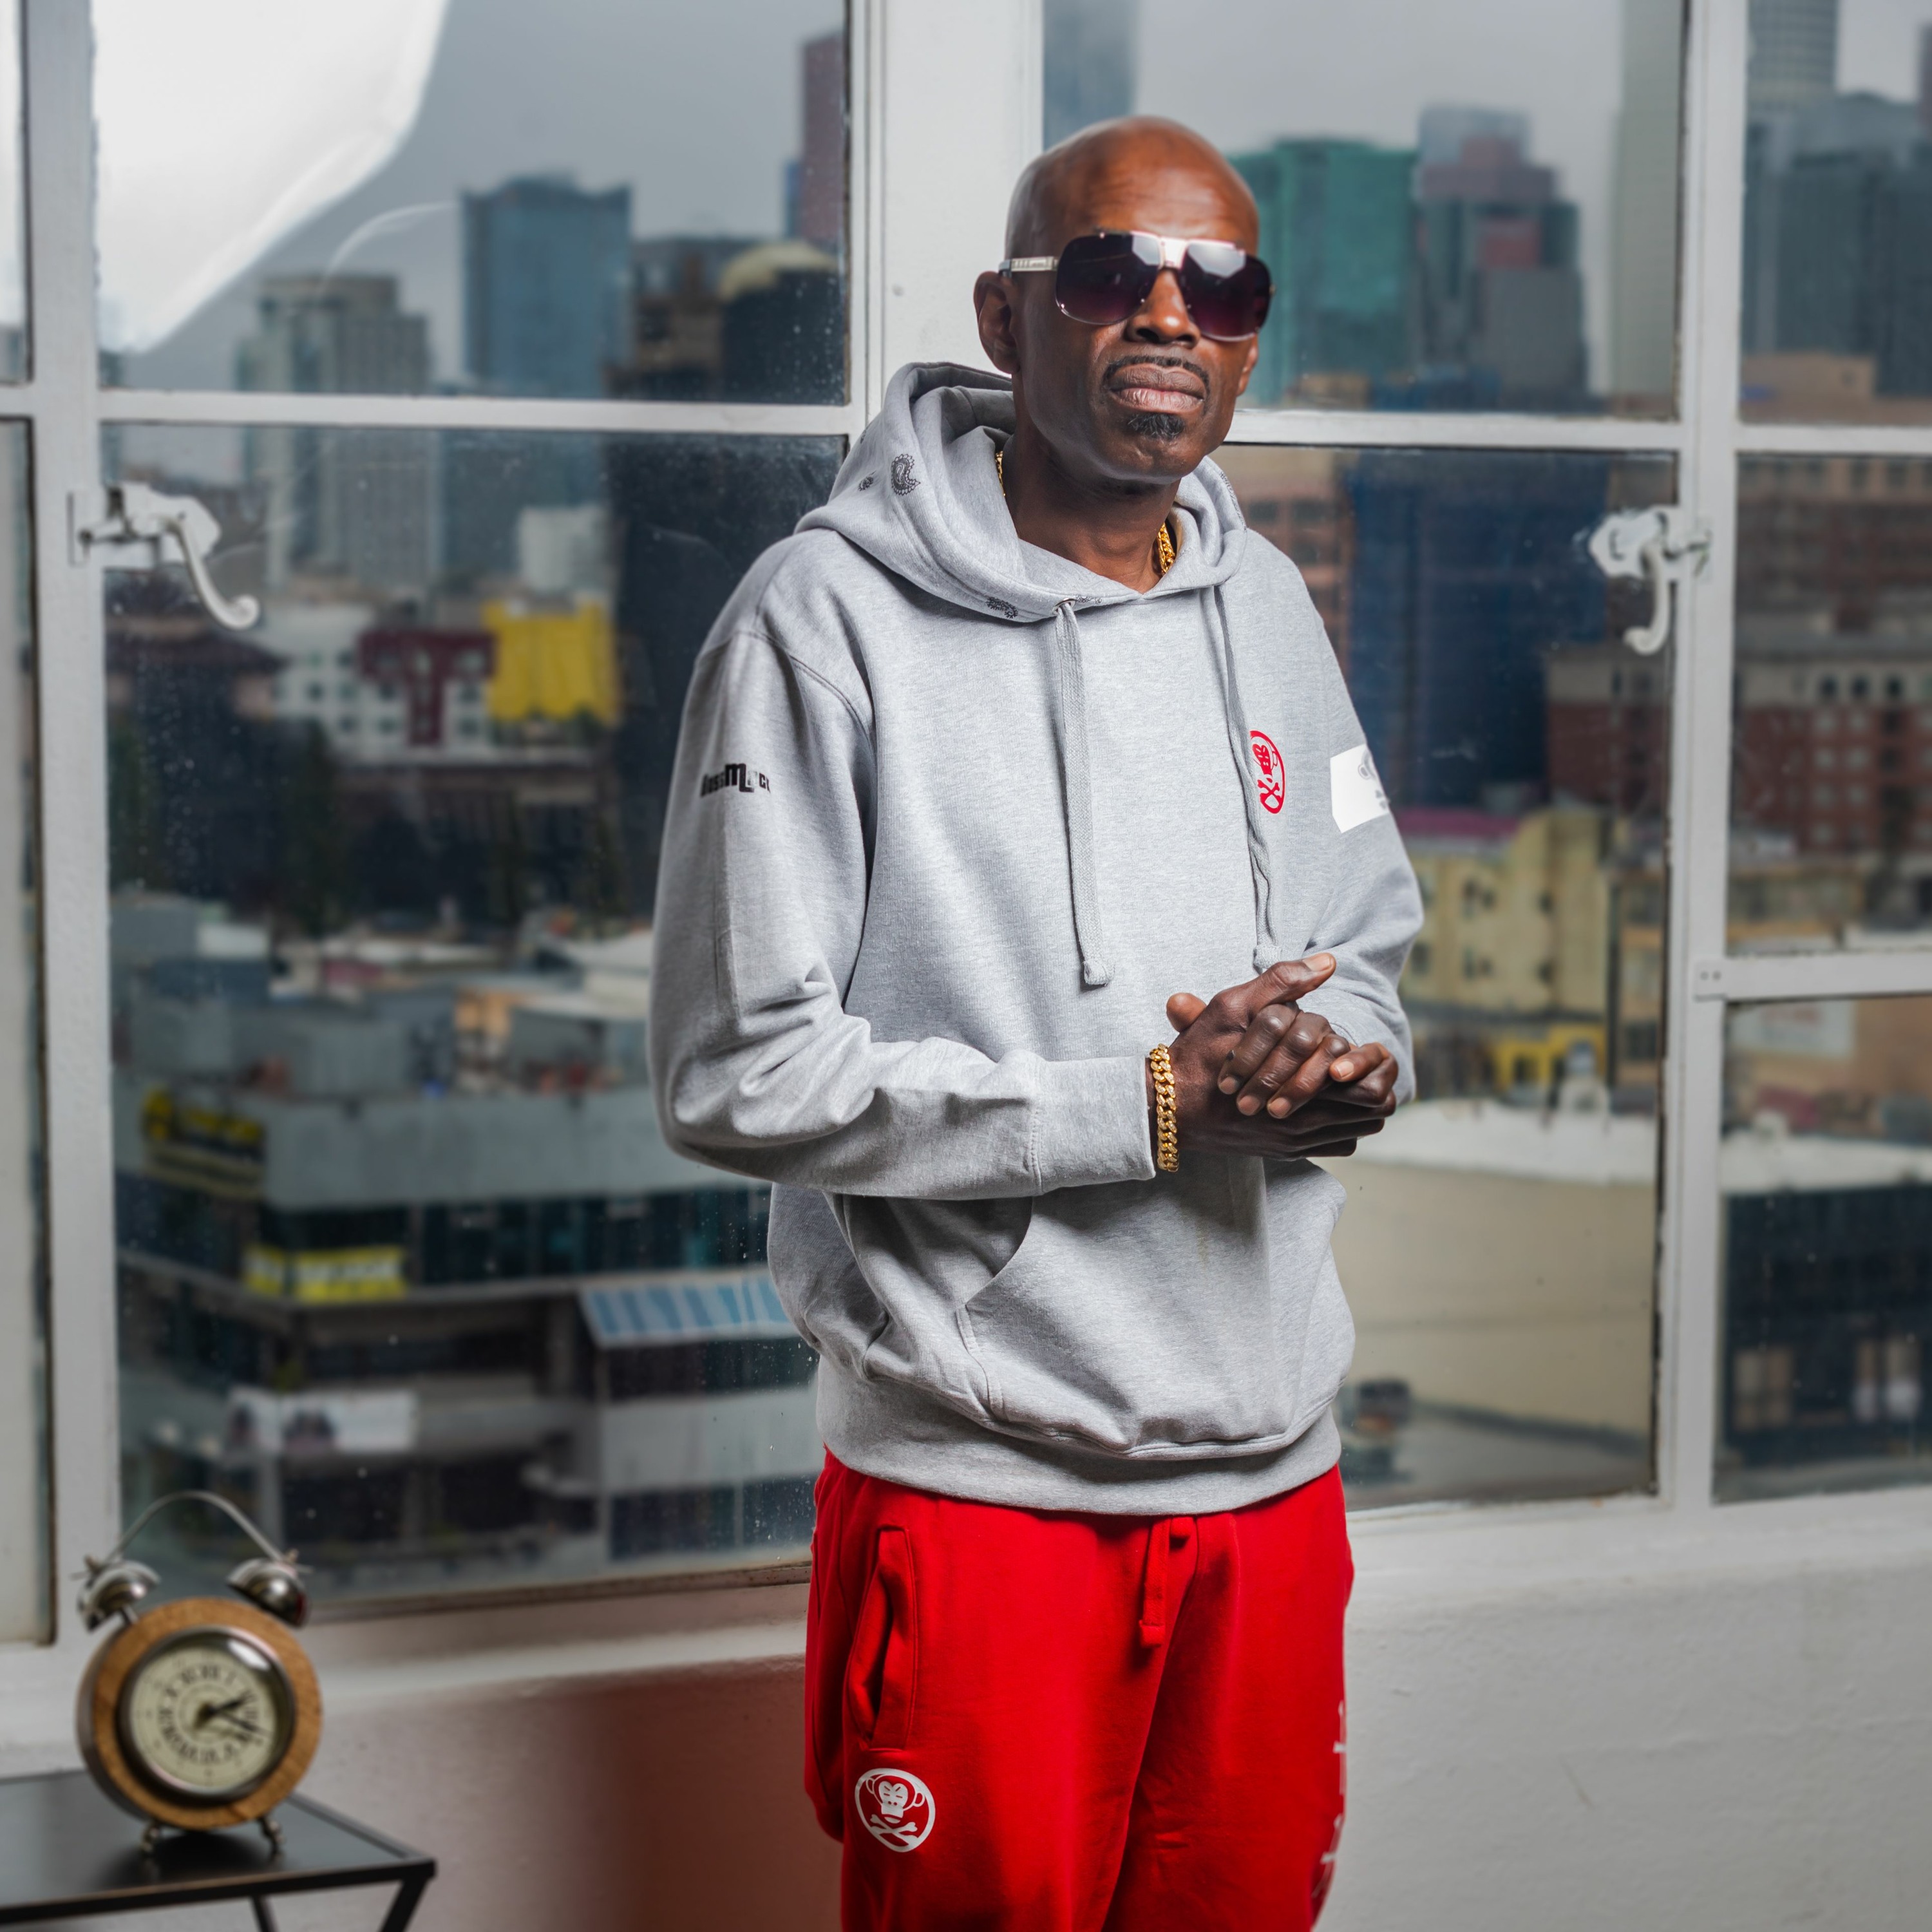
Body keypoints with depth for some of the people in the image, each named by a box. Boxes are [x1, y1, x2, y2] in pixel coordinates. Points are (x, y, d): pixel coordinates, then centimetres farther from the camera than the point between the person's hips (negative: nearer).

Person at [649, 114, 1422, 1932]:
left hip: (1272, 1463, 6)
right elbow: (739, 1072, -14)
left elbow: (1364, 958, 20)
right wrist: (1149, 1104, -17)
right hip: (974, 1482, -6)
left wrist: (1335, 1067, -5)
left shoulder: (1263, 607, 11)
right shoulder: (831, 614, -10)